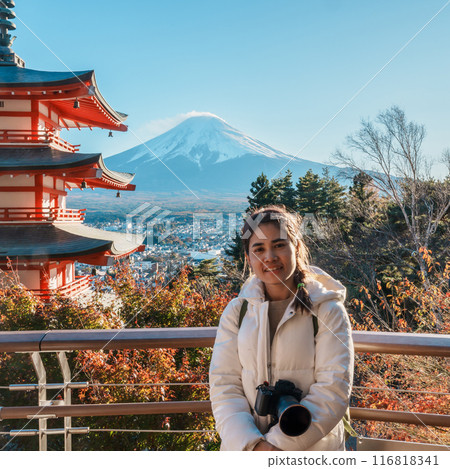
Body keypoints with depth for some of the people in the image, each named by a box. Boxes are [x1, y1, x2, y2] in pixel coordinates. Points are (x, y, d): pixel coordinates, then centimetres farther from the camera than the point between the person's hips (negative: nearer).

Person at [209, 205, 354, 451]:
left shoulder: (328, 311, -8)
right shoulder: (236, 311, -1)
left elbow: (333, 389, -13)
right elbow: (224, 385, -5)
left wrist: (279, 444, -18)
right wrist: (252, 444, -18)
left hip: (313, 447, -1)